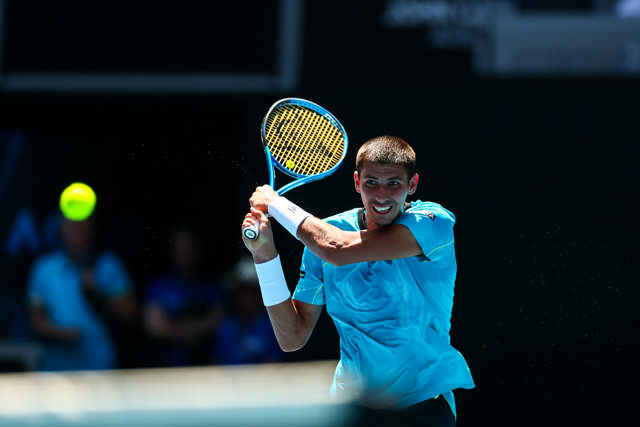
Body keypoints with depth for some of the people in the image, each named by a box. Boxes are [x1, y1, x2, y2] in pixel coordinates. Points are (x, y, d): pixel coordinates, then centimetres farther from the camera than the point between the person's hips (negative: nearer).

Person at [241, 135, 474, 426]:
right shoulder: (325, 233, 4)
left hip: (422, 403, -3)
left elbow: (338, 250, -23)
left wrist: (275, 203, -9)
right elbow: (292, 338, 5)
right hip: (353, 401, 3)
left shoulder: (434, 222, -9)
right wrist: (264, 253, -4)